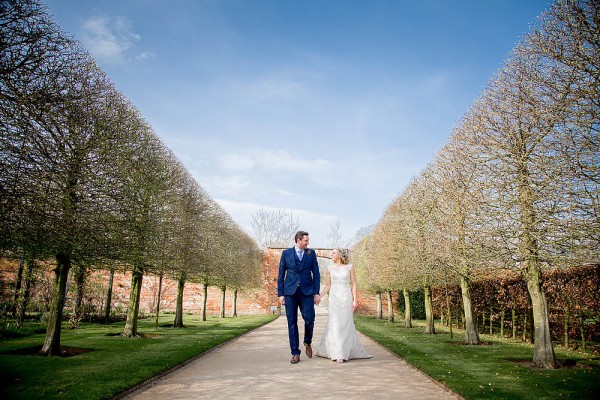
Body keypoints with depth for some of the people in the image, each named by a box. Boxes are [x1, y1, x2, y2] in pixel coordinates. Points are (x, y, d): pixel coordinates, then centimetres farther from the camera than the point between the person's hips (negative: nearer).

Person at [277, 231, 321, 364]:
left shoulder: (311, 253, 9)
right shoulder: (286, 253, 6)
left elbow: (316, 273, 7)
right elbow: (281, 275, 7)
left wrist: (316, 293, 0)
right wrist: (280, 294, 1)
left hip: (307, 292, 1)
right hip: (290, 292, 0)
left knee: (309, 319, -7)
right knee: (292, 323, 1)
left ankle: (307, 342, 23)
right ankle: (295, 353, 11)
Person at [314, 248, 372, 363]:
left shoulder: (349, 267, 2)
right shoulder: (330, 269, 7)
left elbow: (353, 284, 1)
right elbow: (328, 286, 10)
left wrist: (355, 300, -6)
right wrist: (319, 296, 1)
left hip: (346, 298, -1)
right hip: (334, 298, 2)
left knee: (346, 324, 0)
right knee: (335, 324, -1)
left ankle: (343, 352, 9)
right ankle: (338, 353, 7)